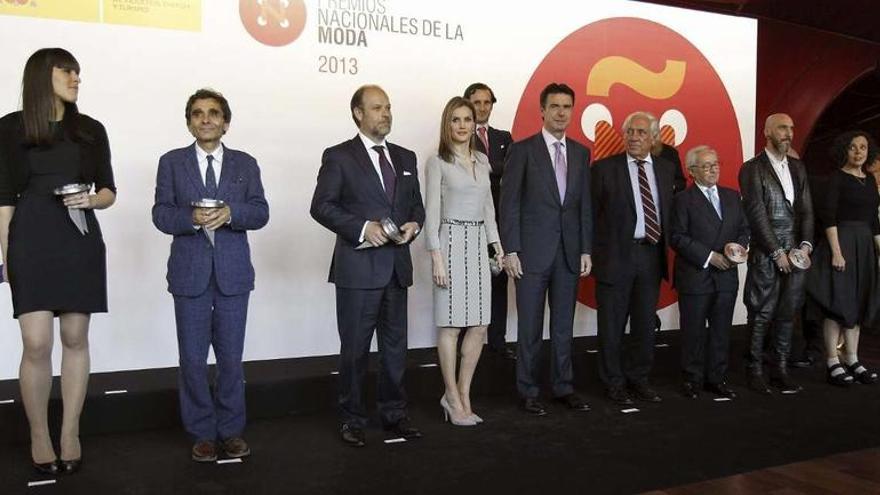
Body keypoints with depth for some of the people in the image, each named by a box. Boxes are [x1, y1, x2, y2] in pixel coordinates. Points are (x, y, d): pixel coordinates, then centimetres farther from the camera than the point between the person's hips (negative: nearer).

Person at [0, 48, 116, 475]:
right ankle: (38, 437, 12)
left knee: (76, 339, 4)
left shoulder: (91, 130, 9)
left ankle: (70, 435, 15)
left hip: (80, 241, 3)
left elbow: (109, 191, 12)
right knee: (37, 344, -6)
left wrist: (91, 200, -10)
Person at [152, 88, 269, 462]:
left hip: (233, 273, 1)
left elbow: (260, 212, 0)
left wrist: (231, 212, -19)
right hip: (190, 273, 0)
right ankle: (202, 433, 18)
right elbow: (161, 214, -1)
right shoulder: (172, 162, 7)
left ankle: (231, 430, 20)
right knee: (193, 359, 5)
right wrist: (192, 218, -20)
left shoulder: (245, 163, 9)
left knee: (231, 357, 7)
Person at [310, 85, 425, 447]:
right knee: (355, 348, 4)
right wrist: (362, 227, -18)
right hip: (358, 267, -5)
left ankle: (394, 414, 25)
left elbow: (416, 204, 18)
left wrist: (414, 224, -4)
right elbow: (321, 206, -8)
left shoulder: (405, 158, 14)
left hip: (397, 266, 5)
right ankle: (352, 419, 18)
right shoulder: (338, 157, -2)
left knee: (395, 345, 12)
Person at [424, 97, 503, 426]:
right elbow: (432, 212, -7)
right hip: (451, 241, -6)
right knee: (451, 324, 0)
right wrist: (436, 257, -13)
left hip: (478, 244, 6)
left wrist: (496, 244, 11)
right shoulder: (437, 163, -3)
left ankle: (462, 395, 17)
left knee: (479, 325, 4)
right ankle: (454, 400, 12)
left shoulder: (482, 161, 13)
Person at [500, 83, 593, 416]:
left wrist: (586, 250, 6)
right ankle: (528, 392, 16)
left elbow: (585, 205, 11)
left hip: (569, 253, 4)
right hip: (533, 252, -4)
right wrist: (510, 250, -11)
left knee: (564, 325, 12)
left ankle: (563, 387, 24)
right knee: (530, 327, 4)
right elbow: (509, 203, -6)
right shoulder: (522, 150, -3)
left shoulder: (581, 153, 11)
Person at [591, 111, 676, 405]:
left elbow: (670, 212, 12)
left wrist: (665, 248, 5)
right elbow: (593, 215, -3)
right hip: (616, 256, -4)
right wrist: (596, 254, -6)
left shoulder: (666, 169, 9)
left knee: (645, 324, 13)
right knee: (612, 325, 5)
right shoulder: (604, 169, -3)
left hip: (652, 256, 4)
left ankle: (638, 380, 28)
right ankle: (614, 384, 19)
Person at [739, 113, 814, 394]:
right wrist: (777, 252, -12)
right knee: (761, 316, 0)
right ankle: (755, 371, 10)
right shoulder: (752, 169, -4)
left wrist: (805, 245, -3)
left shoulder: (798, 168, 14)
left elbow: (807, 210, 11)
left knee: (787, 314, 8)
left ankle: (780, 370, 17)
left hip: (795, 253, 5)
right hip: (765, 255, -5)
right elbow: (757, 215, -10)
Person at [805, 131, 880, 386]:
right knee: (838, 302, -4)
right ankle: (832, 362, 3)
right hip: (841, 241, -7)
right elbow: (828, 217, -13)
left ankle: (852, 360, 17)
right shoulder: (837, 178, -6)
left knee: (858, 303, 9)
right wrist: (836, 251, -19)